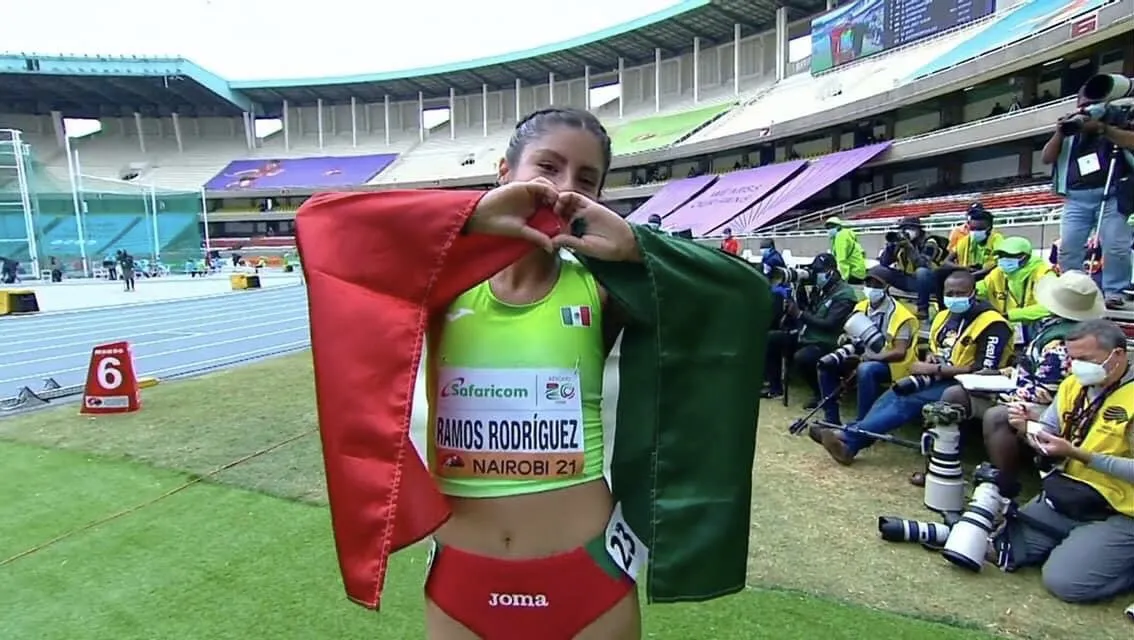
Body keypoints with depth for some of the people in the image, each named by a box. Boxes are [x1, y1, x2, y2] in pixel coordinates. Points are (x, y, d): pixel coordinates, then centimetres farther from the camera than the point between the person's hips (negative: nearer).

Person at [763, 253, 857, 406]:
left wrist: (800, 314, -23)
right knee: (771, 339, 1)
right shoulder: (820, 288, 12)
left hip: (825, 343, -9)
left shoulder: (844, 294, -14)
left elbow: (829, 325, -23)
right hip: (806, 336, 9)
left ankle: (821, 393, -9)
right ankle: (775, 387, 9)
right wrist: (800, 289, -2)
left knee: (801, 358, -36)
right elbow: (808, 310, 12)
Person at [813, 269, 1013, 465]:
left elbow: (984, 370, -21)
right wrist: (930, 358, 1)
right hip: (937, 378, 8)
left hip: (962, 385, -7)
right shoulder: (944, 316, 13)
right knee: (894, 393, -18)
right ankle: (849, 442, -30)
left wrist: (935, 369, -19)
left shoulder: (992, 325, -13)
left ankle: (849, 439, -31)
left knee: (909, 401, -27)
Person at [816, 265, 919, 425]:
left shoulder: (900, 315, -15)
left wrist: (876, 356, -37)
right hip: (863, 358, 7)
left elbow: (900, 352, -21)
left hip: (889, 364, -7)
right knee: (827, 363, -11)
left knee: (865, 369, -38)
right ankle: (832, 419, -6)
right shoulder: (861, 307, 6)